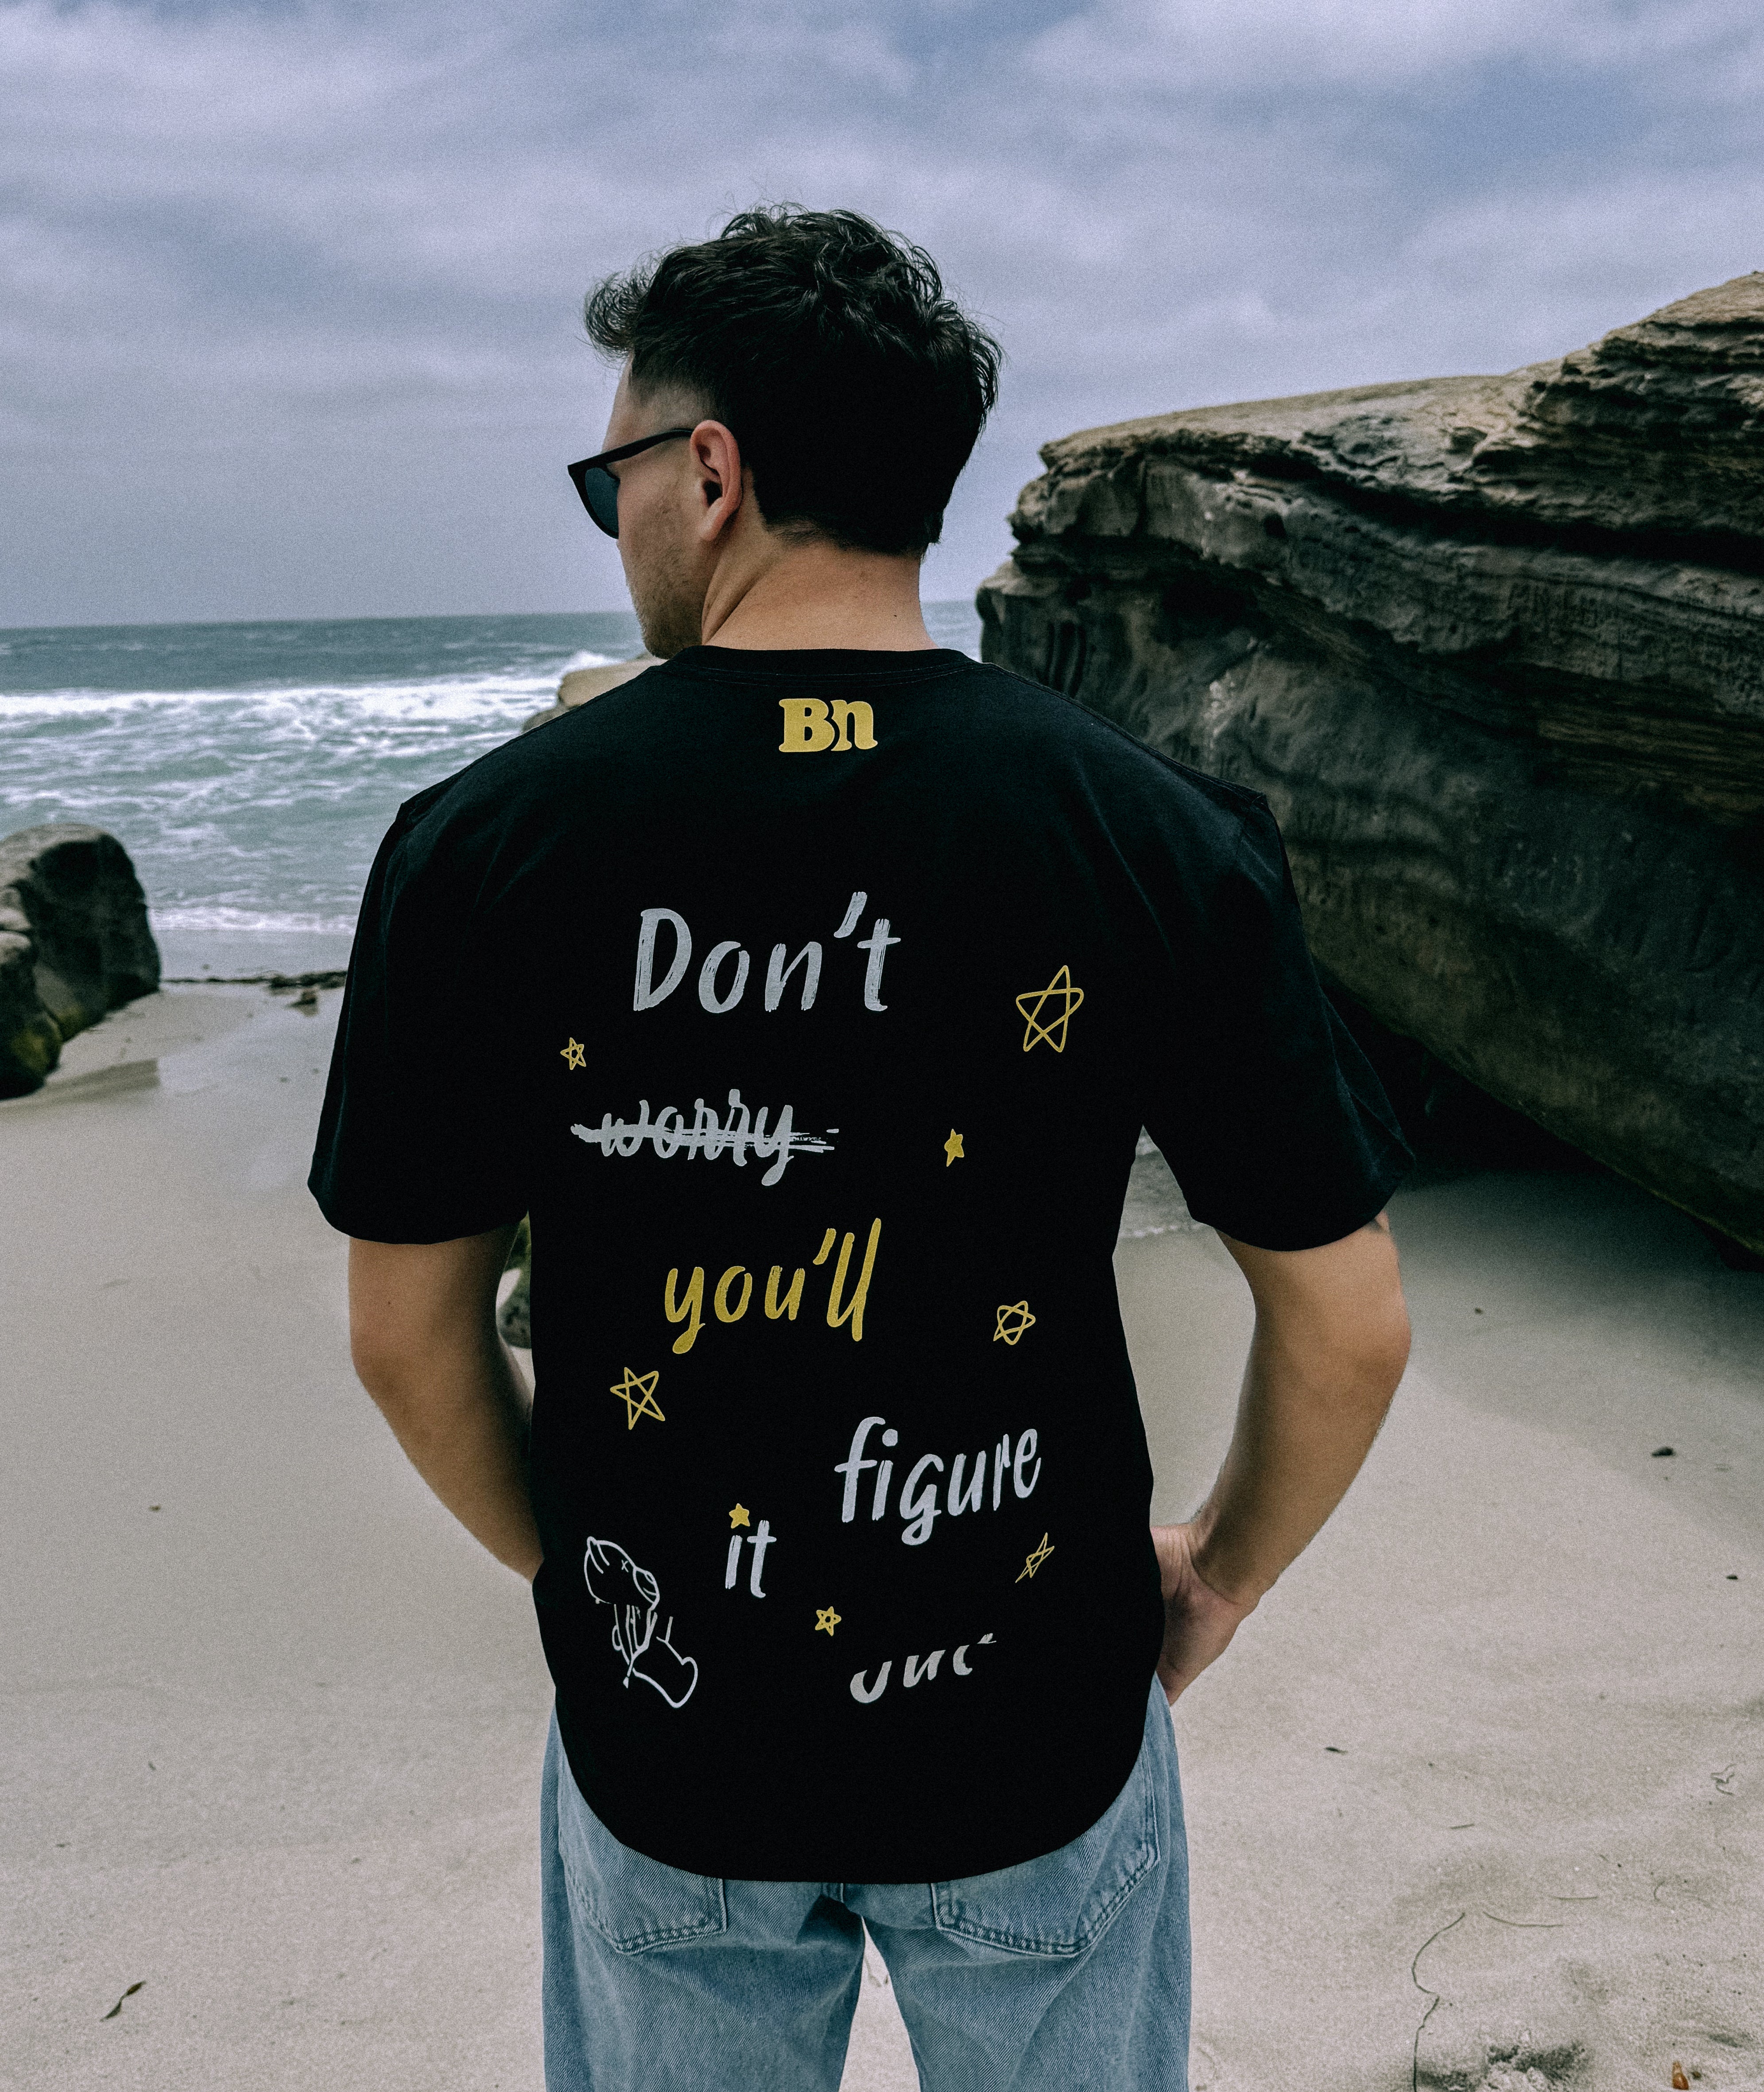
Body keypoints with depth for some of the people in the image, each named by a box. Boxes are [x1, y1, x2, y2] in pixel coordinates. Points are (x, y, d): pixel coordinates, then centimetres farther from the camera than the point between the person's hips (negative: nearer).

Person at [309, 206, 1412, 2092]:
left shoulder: (482, 844, -15)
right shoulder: (1159, 838, -15)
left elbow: (408, 1334, -6)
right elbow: (1349, 1328, -10)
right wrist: (1224, 1575, 9)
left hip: (660, 1739, 0)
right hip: (1041, 1739, 1)